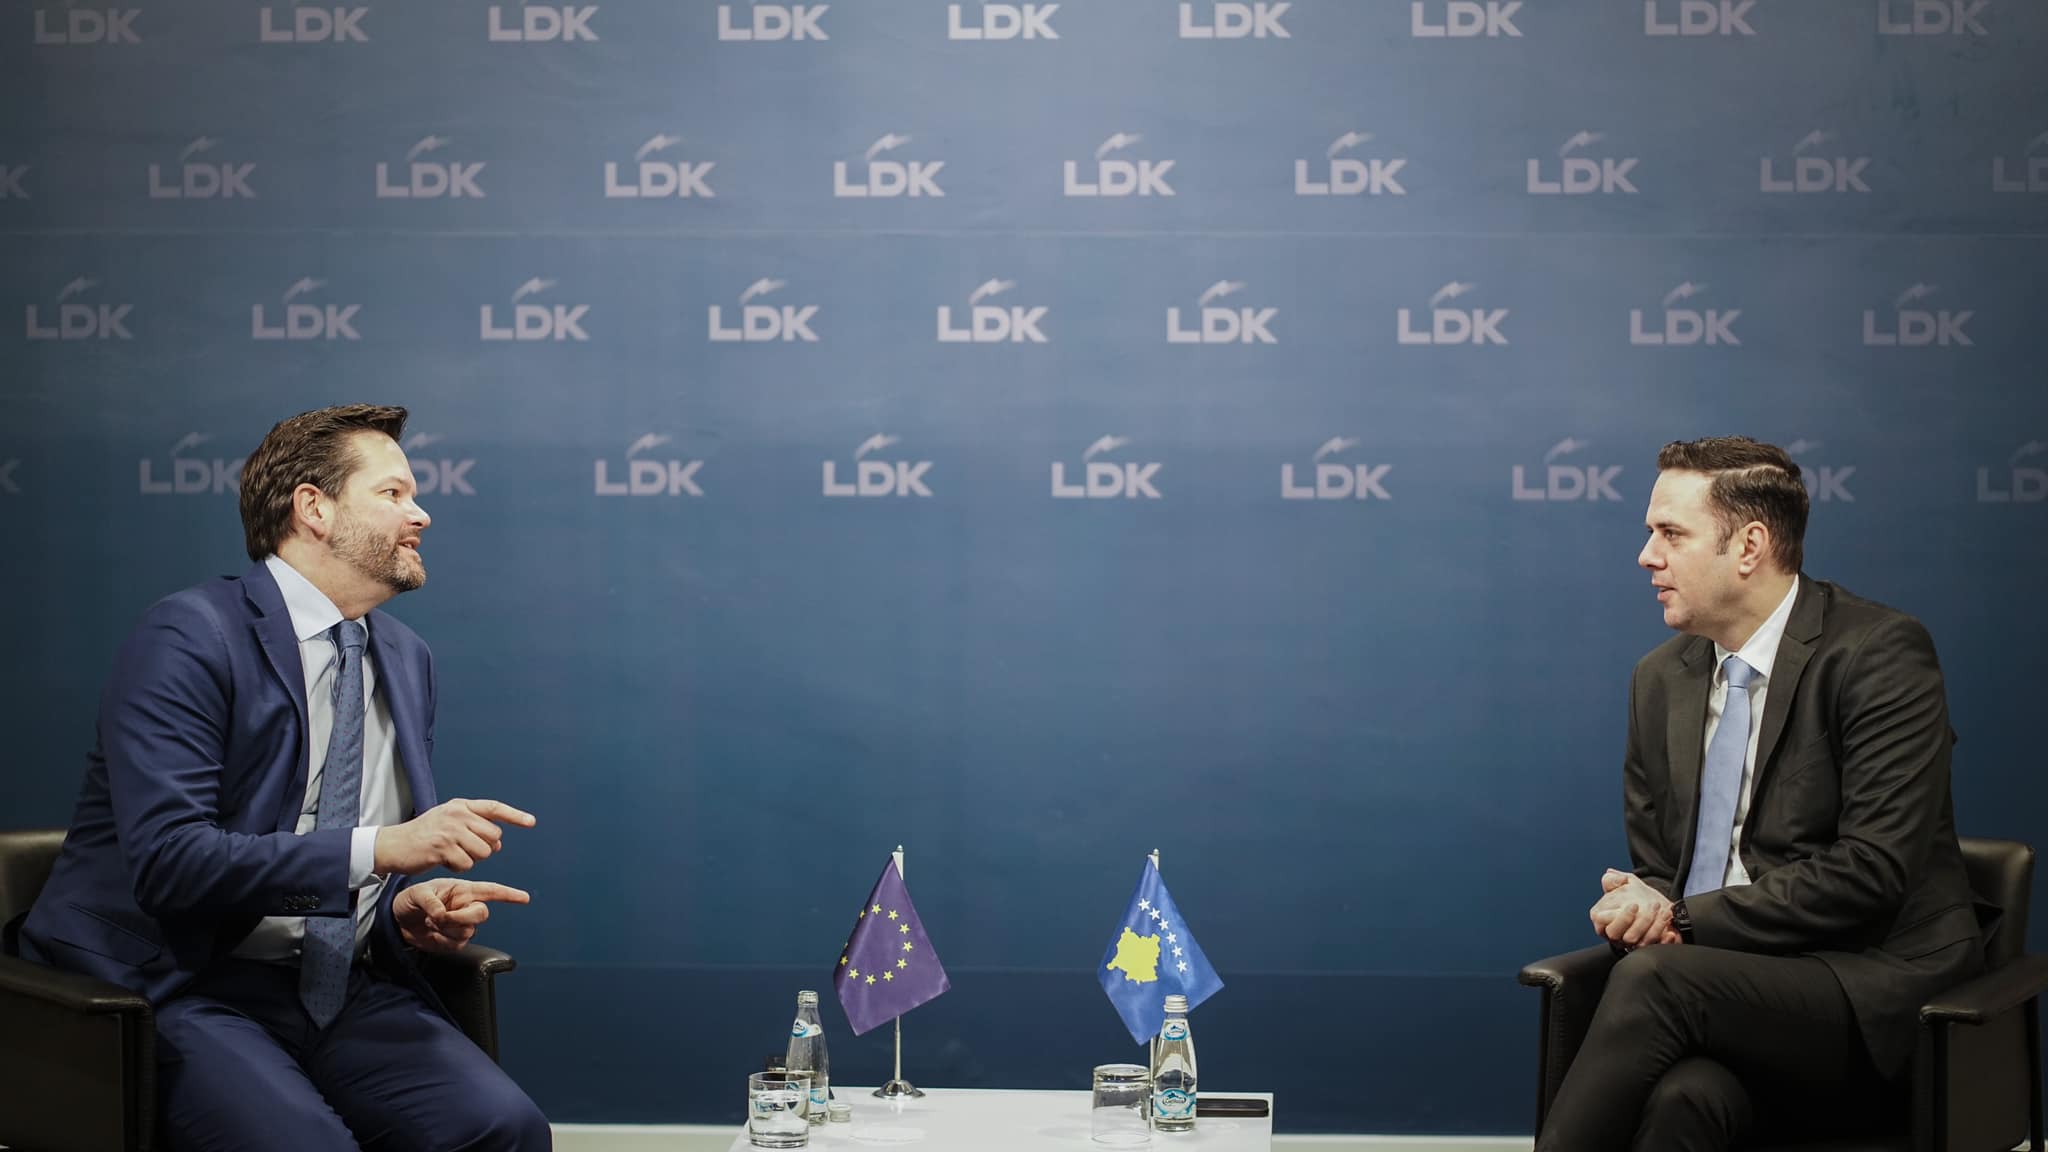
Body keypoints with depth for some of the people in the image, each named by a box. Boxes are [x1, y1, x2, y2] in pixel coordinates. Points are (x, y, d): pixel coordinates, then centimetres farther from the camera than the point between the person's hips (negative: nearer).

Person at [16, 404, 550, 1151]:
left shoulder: (406, 660, 15)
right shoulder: (188, 639, -9)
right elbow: (168, 862, -22)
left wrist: (410, 911, -1)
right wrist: (375, 848, -27)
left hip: (344, 987, 6)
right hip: (186, 989, -6)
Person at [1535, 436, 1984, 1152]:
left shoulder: (1879, 655, -6)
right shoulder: (1660, 678, 15)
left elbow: (1870, 874, -14)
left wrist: (1686, 917, -14)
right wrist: (1644, 910, -6)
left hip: (1874, 1002, -4)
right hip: (1731, 990, 4)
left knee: (1652, 980, -32)